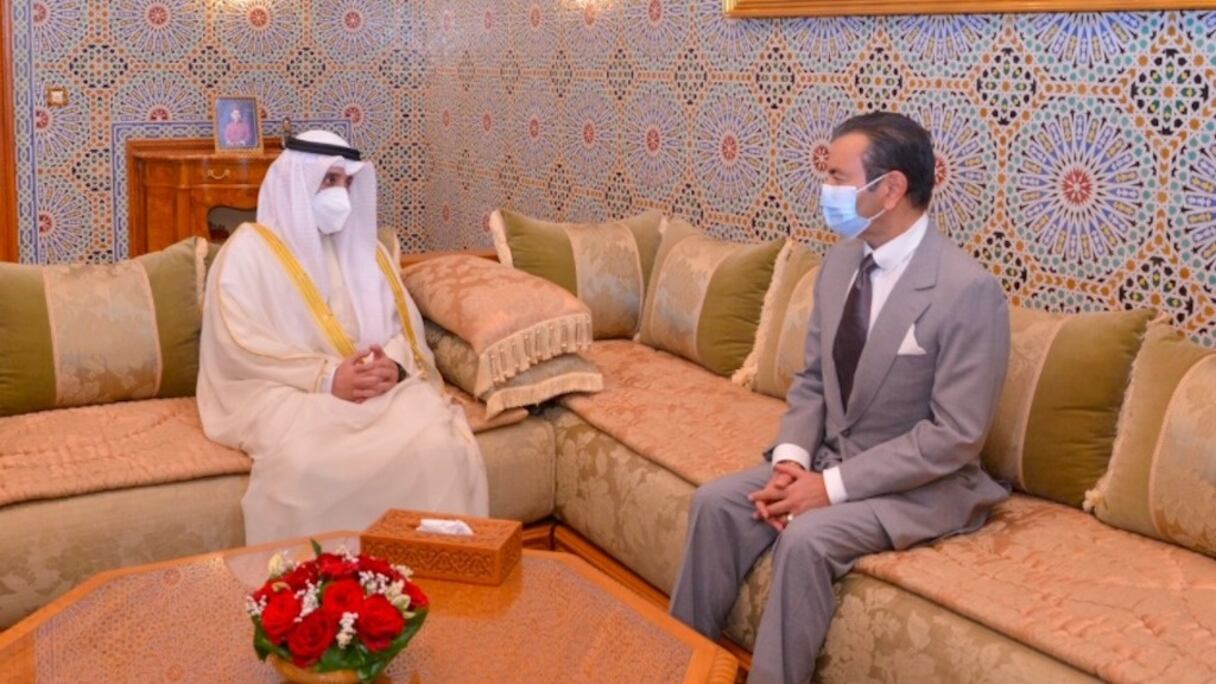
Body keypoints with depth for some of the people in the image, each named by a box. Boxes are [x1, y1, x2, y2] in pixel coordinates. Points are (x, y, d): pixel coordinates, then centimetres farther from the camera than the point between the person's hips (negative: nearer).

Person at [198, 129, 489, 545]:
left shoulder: (363, 248, 20)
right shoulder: (248, 250, 3)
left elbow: (404, 324, 15)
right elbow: (240, 346, -8)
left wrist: (393, 363, -9)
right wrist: (326, 378, -19)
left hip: (380, 387, 4)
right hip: (288, 392, -4)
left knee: (437, 445, -28)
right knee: (305, 462, -38)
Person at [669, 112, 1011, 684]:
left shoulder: (969, 291, -21)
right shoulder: (841, 262, 2)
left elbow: (955, 437, -22)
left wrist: (833, 486, -23)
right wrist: (790, 459, -10)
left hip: (920, 486, -7)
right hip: (831, 459, 7)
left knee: (808, 536, -30)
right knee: (716, 502, -10)